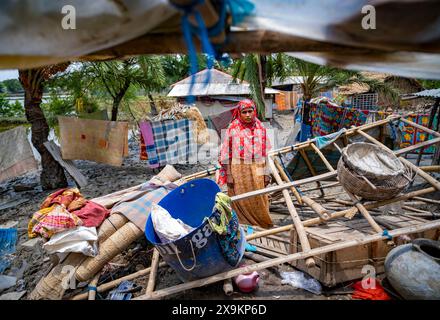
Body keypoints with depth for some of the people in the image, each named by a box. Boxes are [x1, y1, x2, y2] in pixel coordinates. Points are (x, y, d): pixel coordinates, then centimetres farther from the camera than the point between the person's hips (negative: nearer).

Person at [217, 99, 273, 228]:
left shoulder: (260, 128, 5)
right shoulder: (232, 129, -5)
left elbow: (266, 153, 8)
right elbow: (226, 153, -4)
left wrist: (266, 173, 5)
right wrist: (228, 175, -8)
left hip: (257, 170, 3)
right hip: (238, 170, -3)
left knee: (258, 201, 9)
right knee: (241, 202, 4)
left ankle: (262, 225, 25)